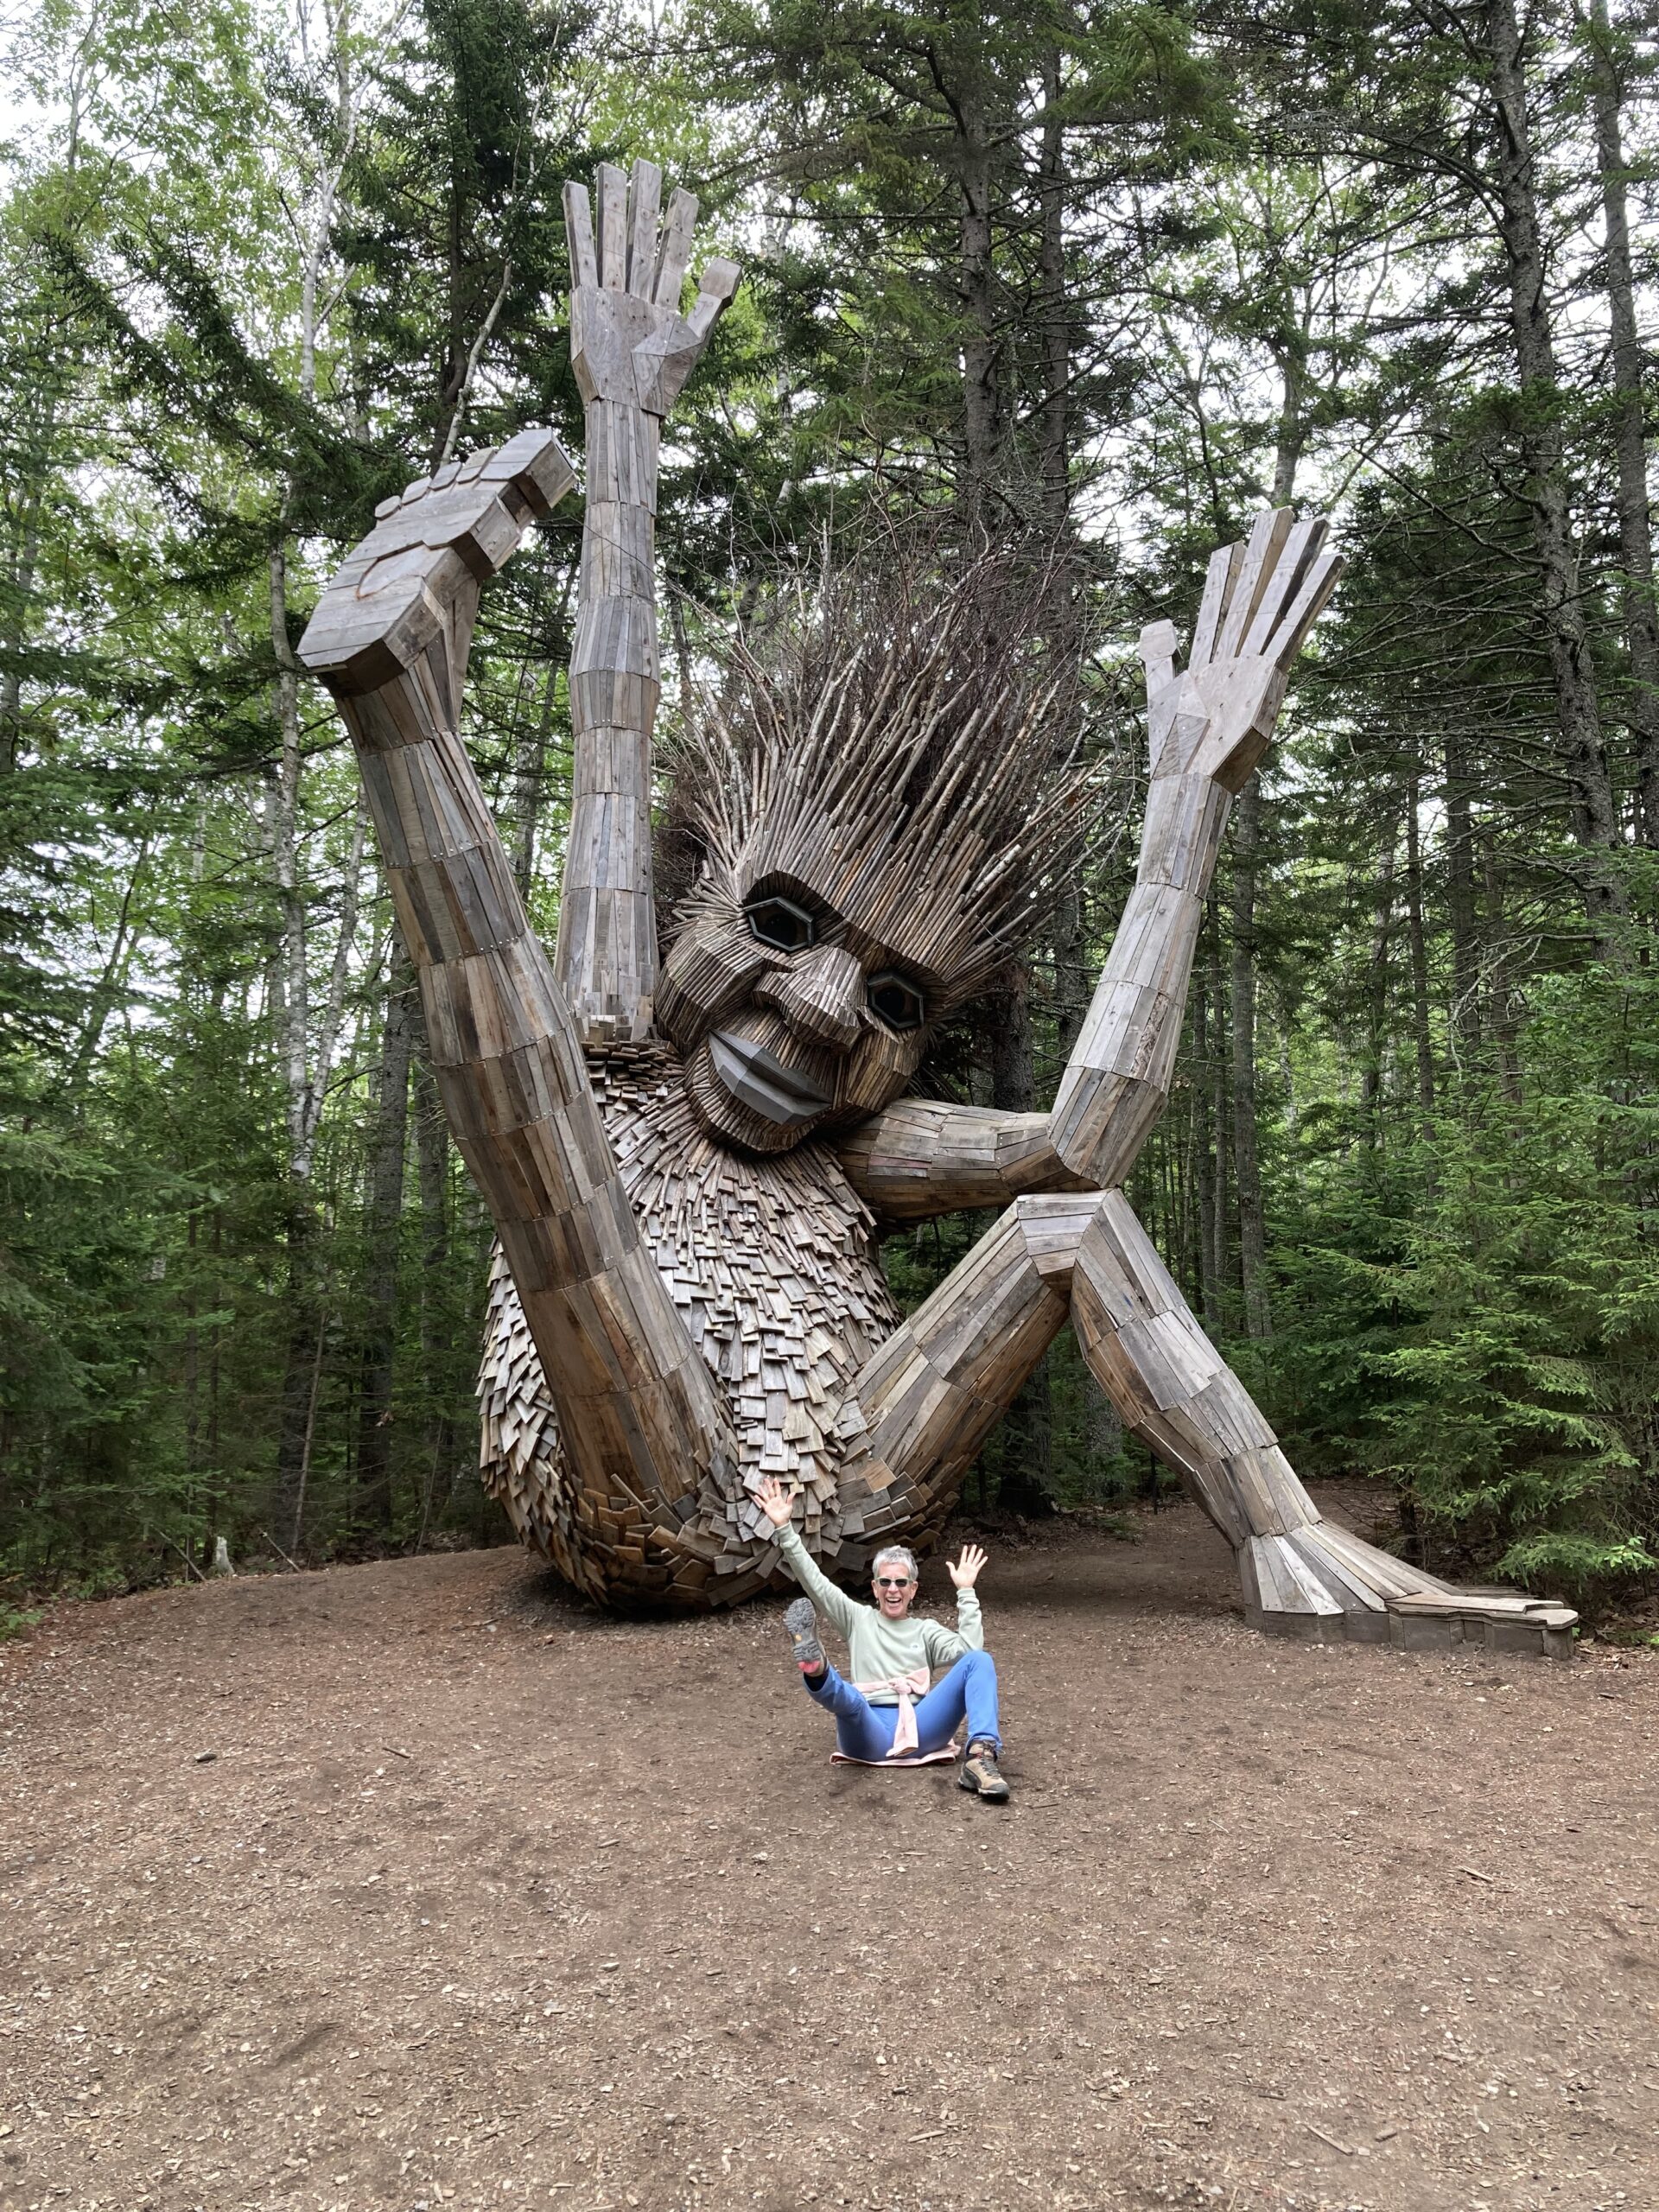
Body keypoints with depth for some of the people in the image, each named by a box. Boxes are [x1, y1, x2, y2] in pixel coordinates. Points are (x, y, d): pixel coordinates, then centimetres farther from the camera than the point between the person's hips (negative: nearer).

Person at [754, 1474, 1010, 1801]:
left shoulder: (926, 1630, 25)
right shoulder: (858, 1619, 23)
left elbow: (968, 1650, 4)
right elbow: (814, 1581, 11)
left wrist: (966, 1592, 3)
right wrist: (785, 1530, 0)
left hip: (918, 1728, 2)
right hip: (869, 1733, -1)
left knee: (979, 1661, -19)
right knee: (849, 1698, -37)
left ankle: (981, 1755, -39)